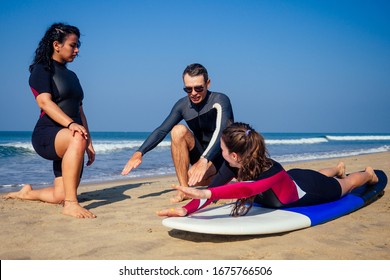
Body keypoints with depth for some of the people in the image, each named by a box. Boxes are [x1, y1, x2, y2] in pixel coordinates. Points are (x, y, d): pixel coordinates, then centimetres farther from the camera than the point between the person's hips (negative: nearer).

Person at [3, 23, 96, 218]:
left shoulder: (71, 76, 23)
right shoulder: (42, 70, -1)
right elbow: (44, 102, -17)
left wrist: (89, 143, 13)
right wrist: (71, 124, -31)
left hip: (68, 141, 8)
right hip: (47, 135, -7)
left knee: (60, 195, -1)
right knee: (77, 139, -41)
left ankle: (26, 193, 30)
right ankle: (70, 204, -42)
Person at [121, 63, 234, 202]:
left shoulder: (220, 100, -18)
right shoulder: (183, 105, -4)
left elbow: (220, 132, -34)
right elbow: (162, 130, -5)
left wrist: (204, 160, -50)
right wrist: (139, 153, -19)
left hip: (223, 156, -5)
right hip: (201, 156, 5)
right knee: (178, 131, -23)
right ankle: (184, 189, -19)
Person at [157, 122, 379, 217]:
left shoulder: (272, 170, -51)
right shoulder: (234, 167, -31)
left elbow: (247, 189, -71)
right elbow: (215, 188, -36)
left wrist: (205, 193, -83)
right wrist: (186, 209, -53)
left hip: (312, 190, -5)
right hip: (293, 178, 5)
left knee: (346, 184, 27)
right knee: (324, 174, 40)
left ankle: (369, 174, 59)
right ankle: (338, 169, 73)